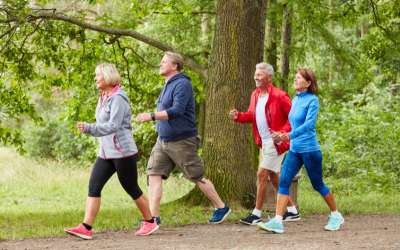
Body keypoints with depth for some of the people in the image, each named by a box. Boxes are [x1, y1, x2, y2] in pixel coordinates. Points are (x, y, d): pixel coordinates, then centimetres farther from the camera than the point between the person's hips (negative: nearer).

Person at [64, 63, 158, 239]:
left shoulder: (118, 99, -16)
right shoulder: (103, 98, 12)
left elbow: (112, 126, -26)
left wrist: (88, 128, -36)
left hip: (123, 152, -8)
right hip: (106, 153, 8)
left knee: (131, 189, 4)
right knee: (94, 187, -5)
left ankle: (150, 222, 22)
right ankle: (86, 228, -11)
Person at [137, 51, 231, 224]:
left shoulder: (182, 84, -16)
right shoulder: (167, 85, 14)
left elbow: (177, 111, -28)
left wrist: (152, 116, -33)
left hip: (182, 141, -9)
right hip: (163, 141, 9)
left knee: (198, 177, 1)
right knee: (154, 173, -4)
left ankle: (221, 208, 17)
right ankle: (153, 216, -5)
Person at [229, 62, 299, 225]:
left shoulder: (279, 96, -15)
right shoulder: (255, 95, 9)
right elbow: (251, 115, 20)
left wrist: (282, 132, -24)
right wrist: (238, 116, 0)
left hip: (276, 143, -9)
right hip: (264, 143, 9)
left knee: (262, 174, -10)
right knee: (274, 177, 14)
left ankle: (256, 214, -3)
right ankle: (292, 211, 24)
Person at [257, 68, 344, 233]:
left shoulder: (312, 100, -12)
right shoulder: (295, 100, 10)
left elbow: (309, 124, -24)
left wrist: (291, 135, -36)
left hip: (309, 150, -7)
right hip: (294, 150, 7)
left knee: (318, 185, 5)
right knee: (283, 182, -6)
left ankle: (336, 216, 24)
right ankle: (277, 222, -10)